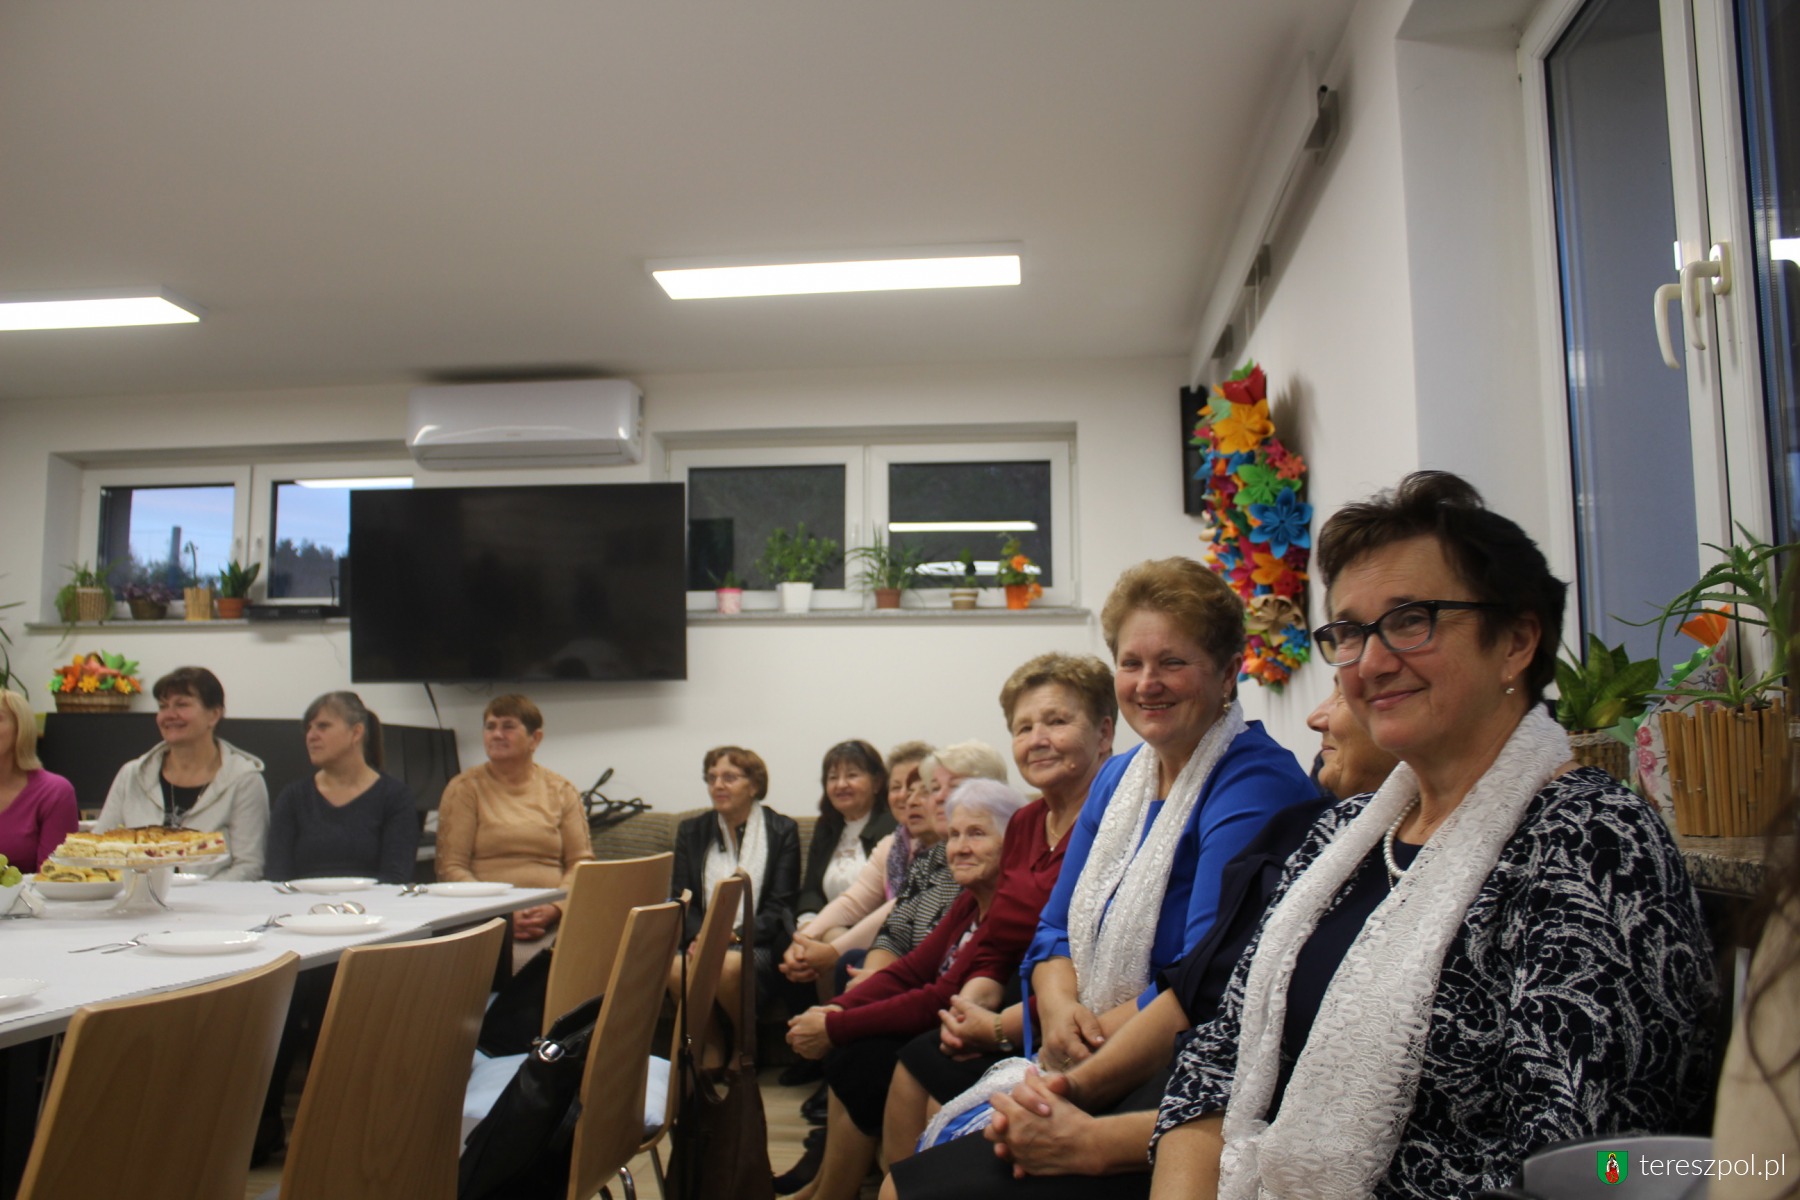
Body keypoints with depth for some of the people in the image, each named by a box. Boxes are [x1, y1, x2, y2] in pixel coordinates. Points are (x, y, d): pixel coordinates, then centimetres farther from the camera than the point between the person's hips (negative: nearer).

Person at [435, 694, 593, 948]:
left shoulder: (561, 790, 14)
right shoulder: (464, 788, 8)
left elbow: (581, 861, 9)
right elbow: (451, 867, 2)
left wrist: (554, 908, -10)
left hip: (552, 922, 2)